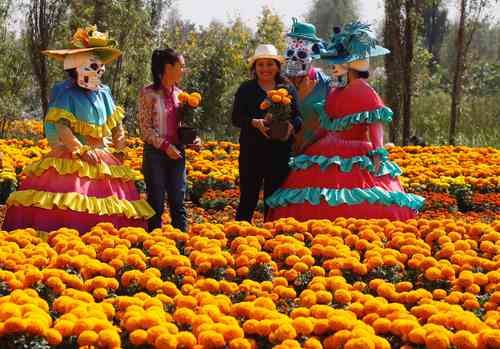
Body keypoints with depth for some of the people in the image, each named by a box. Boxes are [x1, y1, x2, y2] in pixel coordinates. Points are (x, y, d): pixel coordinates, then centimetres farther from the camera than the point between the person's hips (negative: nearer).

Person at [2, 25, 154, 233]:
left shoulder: (103, 93, 12)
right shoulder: (65, 92, -6)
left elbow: (115, 121, 20)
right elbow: (61, 127, -14)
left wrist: (119, 136, 0)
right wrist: (82, 150, -22)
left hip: (100, 158, 6)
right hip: (69, 159, -6)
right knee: (65, 208, -18)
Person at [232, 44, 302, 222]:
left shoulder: (288, 89, 11)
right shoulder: (246, 89, 6)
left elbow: (298, 117, 7)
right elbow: (236, 118, -1)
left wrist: (291, 126, -16)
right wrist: (255, 122, -19)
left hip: (280, 152, 2)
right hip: (252, 152, -2)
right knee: (248, 197, -1)